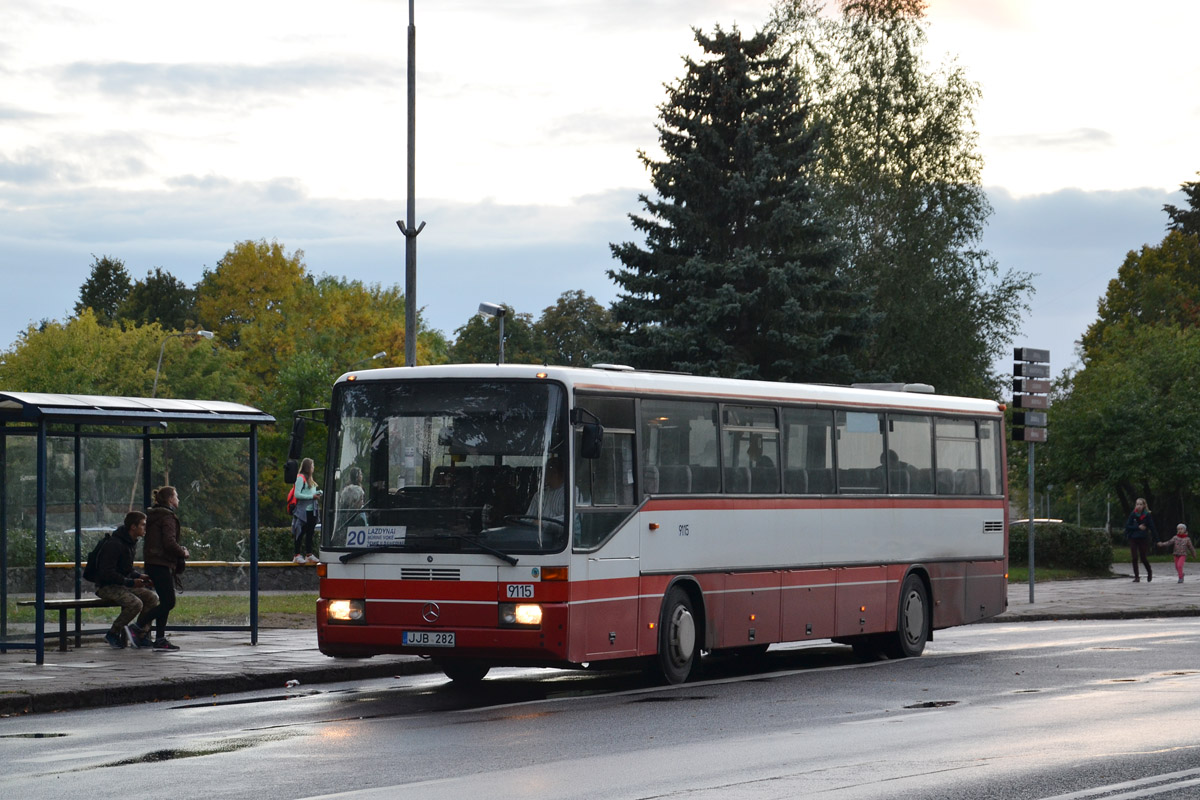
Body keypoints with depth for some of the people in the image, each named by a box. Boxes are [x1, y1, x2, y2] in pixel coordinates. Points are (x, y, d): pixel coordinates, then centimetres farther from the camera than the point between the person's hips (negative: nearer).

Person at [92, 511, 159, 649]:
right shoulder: (114, 544, -19)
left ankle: (141, 635, -2)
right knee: (135, 603, -29)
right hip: (106, 586, -9)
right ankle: (113, 634, -12)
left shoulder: (131, 543, 12)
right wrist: (130, 582, -24)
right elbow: (106, 573, -25)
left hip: (122, 585, 9)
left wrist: (141, 576, 2)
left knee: (152, 597, -7)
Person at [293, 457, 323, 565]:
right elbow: (297, 494, -16)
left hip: (311, 510, 9)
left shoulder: (309, 478, 19)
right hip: (303, 510, -9)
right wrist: (312, 496, -17)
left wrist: (318, 493, 4)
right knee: (301, 533, -6)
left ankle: (309, 555, 14)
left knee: (310, 533, 10)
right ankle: (297, 555, -3)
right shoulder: (300, 478, -9)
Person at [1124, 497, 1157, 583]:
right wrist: (1138, 527, -15)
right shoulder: (1133, 515, -2)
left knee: (1143, 558, 3)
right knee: (1134, 558, -5)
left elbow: (1152, 527, -3)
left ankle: (1149, 572, 30)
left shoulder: (1147, 515, -4)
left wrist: (1156, 537, -8)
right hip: (1133, 539, 1)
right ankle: (1136, 576, 3)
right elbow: (1127, 526, -4)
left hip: (1143, 539, -1)